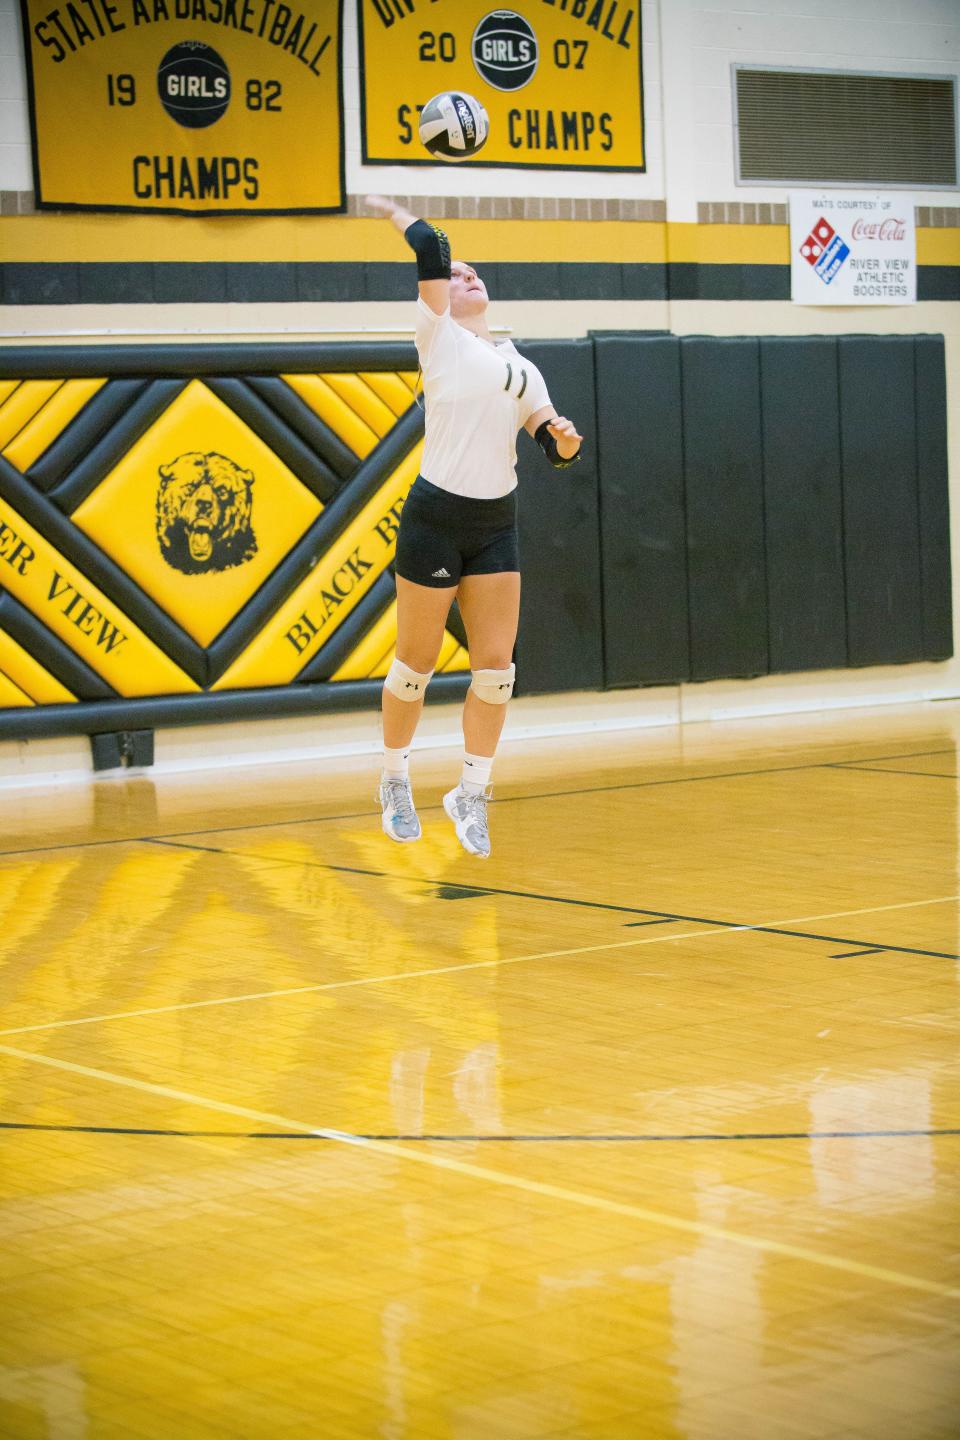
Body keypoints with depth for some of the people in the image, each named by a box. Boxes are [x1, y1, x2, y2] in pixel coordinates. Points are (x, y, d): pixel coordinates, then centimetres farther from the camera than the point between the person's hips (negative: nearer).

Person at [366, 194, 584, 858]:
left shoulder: (522, 368, 15)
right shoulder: (439, 336, 0)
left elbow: (554, 450, 11)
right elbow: (433, 251, -10)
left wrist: (564, 440, -10)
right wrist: (395, 211, 4)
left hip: (497, 526, 5)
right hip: (435, 519, -5)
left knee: (496, 665, 0)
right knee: (418, 661, 3)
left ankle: (472, 795, 13)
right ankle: (395, 784, 22)